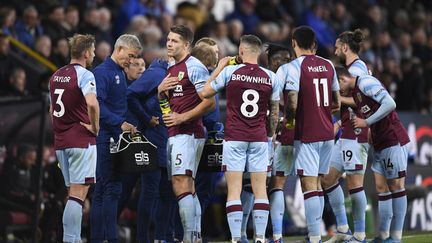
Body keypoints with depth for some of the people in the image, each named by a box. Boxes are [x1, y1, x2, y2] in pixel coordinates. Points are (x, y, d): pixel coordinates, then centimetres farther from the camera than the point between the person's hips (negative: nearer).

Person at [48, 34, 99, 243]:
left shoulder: (56, 76, 14)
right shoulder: (84, 75, -11)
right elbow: (92, 103, -28)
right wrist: (95, 127, -15)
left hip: (61, 141, 8)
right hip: (81, 140, -8)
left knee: (73, 192, 13)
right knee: (79, 193, -8)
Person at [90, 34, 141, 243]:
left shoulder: (120, 74, 20)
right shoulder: (103, 72, -10)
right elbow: (98, 105, -21)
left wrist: (130, 126, 11)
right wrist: (120, 124, -23)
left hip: (117, 139, 9)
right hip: (105, 138, -9)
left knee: (107, 190, 9)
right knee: (110, 189, -10)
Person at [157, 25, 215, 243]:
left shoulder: (195, 67, -9)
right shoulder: (171, 69, 19)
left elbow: (209, 103, -15)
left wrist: (181, 118, -18)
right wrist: (161, 90, 6)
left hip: (187, 133, -10)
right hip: (174, 135, 10)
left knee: (181, 185, -17)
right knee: (188, 188, 10)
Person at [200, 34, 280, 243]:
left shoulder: (229, 72, -6)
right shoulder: (270, 77, 2)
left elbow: (205, 93, 6)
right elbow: (274, 112, 10)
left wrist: (218, 68, 16)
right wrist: (271, 134, 24)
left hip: (234, 138, -2)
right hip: (259, 139, 2)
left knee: (234, 190, 0)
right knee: (260, 189, 6)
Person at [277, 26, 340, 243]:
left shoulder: (292, 68, -10)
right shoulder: (328, 66, 9)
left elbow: (292, 104, -19)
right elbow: (337, 104, 14)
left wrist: (288, 120, 1)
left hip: (306, 134, -6)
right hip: (327, 133, 6)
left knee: (309, 186, -8)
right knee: (317, 184, 15)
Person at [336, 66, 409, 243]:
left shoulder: (366, 83, -14)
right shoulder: (355, 91, 16)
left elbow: (390, 104, -23)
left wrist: (367, 122, -18)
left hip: (393, 140, -10)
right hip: (379, 145, 10)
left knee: (396, 186, -4)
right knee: (381, 187, 7)